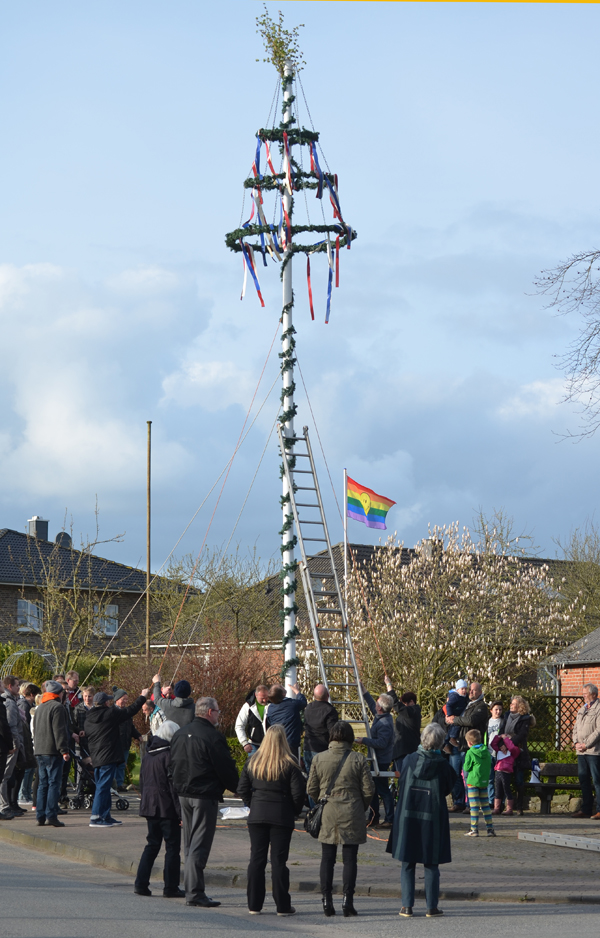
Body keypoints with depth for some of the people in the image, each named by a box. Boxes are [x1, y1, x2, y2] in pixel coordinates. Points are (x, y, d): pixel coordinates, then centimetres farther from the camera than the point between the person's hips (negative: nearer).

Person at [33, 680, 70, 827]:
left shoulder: (39, 708, 18)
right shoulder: (57, 707, -9)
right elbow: (59, 731, -16)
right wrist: (64, 750, -16)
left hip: (40, 751, 8)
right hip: (53, 752, -8)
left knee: (42, 784, 11)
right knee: (54, 783, -8)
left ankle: (40, 816, 9)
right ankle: (51, 816, -13)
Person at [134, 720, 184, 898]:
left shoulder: (148, 754, 10)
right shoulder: (169, 755, -14)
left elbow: (142, 781, 15)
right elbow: (173, 784, -16)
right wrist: (180, 812, -14)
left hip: (149, 806, 7)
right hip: (167, 808, -7)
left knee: (152, 844, 14)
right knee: (172, 847, 1)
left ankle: (141, 884, 9)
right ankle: (170, 888, 2)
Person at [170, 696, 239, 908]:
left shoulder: (180, 734, 11)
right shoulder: (213, 737, -14)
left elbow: (173, 766, 17)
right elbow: (226, 769, -12)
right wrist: (239, 788, 3)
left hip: (183, 794, 8)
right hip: (205, 795, -8)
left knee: (190, 844, 14)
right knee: (199, 845, -7)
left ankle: (192, 890, 17)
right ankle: (194, 892, -9)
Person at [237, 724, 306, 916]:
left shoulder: (252, 762, 3)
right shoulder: (289, 765, -8)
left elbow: (242, 790, 5)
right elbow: (298, 793, -9)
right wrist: (295, 811, 7)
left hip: (256, 815, 3)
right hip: (282, 816, -3)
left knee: (256, 859, 7)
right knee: (279, 860, 1)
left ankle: (254, 905, 9)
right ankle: (282, 906, 4)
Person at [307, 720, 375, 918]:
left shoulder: (318, 759, -1)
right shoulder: (358, 759, -5)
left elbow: (311, 789, 4)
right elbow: (368, 790, -3)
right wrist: (362, 808, 14)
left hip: (327, 814, 2)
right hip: (352, 816, -2)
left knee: (327, 859, 9)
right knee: (350, 859, 4)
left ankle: (327, 901, 8)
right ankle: (347, 900, -1)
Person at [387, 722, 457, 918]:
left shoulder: (410, 760, -5)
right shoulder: (443, 765, -9)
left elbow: (401, 786, 4)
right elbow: (448, 788, 5)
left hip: (407, 816, 1)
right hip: (432, 819, -1)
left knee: (407, 864, 8)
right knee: (431, 865, 7)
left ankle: (407, 906, 6)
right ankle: (432, 906, 7)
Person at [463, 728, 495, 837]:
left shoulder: (470, 753, -11)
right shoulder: (486, 751, 5)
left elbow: (467, 768, -8)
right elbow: (489, 764, 11)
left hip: (473, 781, -6)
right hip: (484, 781, 6)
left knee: (474, 806, -3)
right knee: (485, 805, 11)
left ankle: (474, 829, -3)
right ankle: (490, 828, 11)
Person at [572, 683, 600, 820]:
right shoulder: (582, 710, 19)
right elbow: (575, 728, 19)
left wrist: (586, 744, -15)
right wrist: (576, 743, 2)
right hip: (581, 751, 8)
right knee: (583, 780, 9)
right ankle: (586, 809, 15)